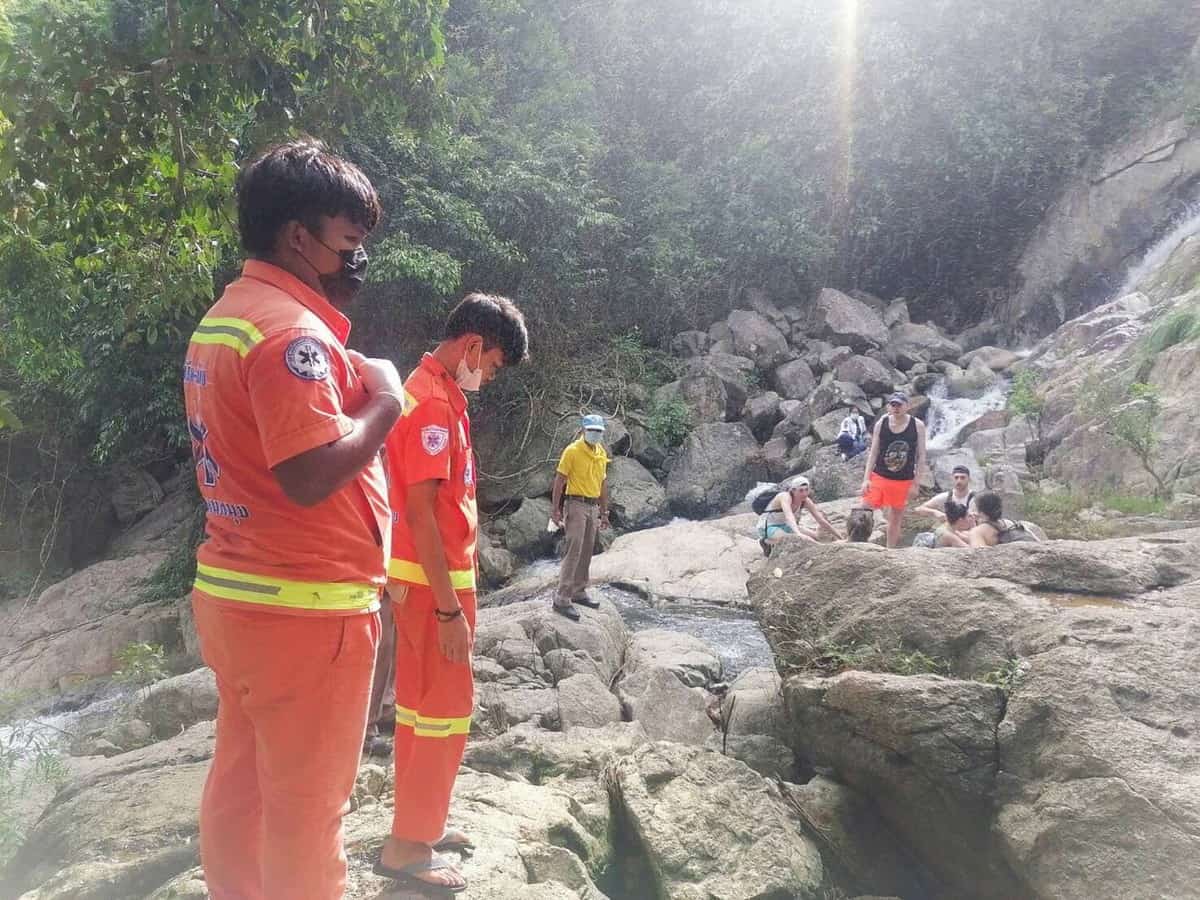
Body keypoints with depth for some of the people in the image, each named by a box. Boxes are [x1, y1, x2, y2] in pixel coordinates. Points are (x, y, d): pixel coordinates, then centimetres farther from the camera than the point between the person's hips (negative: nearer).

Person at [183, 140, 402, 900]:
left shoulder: (221, 321, 13)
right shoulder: (291, 331, -18)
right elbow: (312, 475, -27)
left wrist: (351, 389, 12)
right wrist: (384, 402, -13)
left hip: (234, 593, 10)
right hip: (303, 608, -10)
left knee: (243, 780, 20)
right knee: (308, 802, 5)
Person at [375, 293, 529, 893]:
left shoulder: (432, 395, 13)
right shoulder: (433, 403, -19)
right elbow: (421, 512, -23)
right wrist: (449, 606, -22)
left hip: (424, 576, 10)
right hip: (433, 580, -10)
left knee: (421, 703, 16)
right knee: (445, 708, 0)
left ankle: (417, 825, 29)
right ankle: (408, 846, 11)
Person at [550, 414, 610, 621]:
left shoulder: (601, 453, 11)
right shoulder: (572, 451, -10)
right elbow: (559, 480, -11)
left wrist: (604, 512, 18)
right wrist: (555, 509, -16)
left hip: (593, 507, 7)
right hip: (576, 505, -7)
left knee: (586, 552, 12)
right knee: (573, 551, -11)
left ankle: (579, 592, 24)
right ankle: (562, 600, -9)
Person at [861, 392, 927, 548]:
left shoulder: (917, 426, -6)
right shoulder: (881, 424, -3)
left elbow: (921, 456, -2)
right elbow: (873, 453, 1)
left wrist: (915, 484, -4)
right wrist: (866, 478, -5)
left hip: (903, 481, -1)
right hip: (879, 476, 1)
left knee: (895, 519, 10)